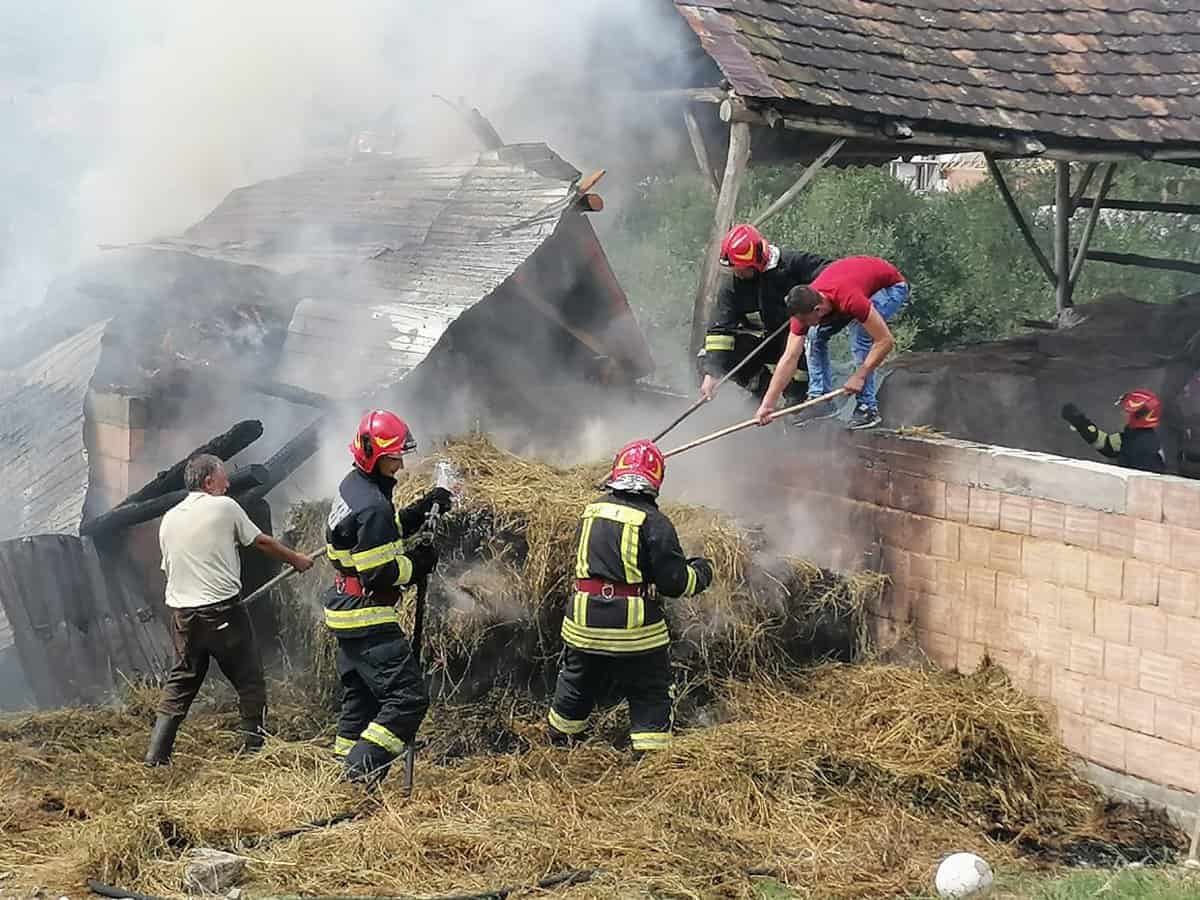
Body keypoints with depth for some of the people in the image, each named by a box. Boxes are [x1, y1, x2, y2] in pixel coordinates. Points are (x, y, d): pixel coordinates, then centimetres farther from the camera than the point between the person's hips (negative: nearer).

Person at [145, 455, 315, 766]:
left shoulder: (169, 519, 12)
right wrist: (296, 560, 21)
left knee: (180, 684, 11)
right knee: (250, 681, 7)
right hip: (223, 611, -6)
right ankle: (253, 748, 9)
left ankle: (155, 757, 6)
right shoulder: (224, 507, -3)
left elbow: (169, 567, 18)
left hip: (182, 613, 6)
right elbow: (262, 542, 6)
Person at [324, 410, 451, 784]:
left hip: (345, 613, 11)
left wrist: (422, 509, 10)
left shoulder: (353, 486, 9)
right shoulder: (373, 506, -23)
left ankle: (349, 771, 24)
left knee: (360, 696, 18)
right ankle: (362, 767, -12)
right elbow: (379, 573, -23)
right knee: (408, 696, -10)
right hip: (368, 618, -11)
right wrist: (417, 564, -9)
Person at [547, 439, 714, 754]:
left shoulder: (593, 511, 4)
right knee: (651, 698, 10)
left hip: (583, 621, 5)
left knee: (575, 690, 24)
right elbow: (675, 582, -12)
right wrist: (702, 571, 7)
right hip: (635, 629, -5)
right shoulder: (653, 522, -13)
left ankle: (558, 747, 41)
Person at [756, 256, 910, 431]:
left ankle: (868, 408, -19)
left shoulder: (850, 299, -43)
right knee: (816, 335, -7)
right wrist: (768, 404, -23)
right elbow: (789, 358, -20)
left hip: (890, 286, -6)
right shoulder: (804, 307, -23)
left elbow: (885, 340, -37)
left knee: (860, 336, -27)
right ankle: (819, 398, 2)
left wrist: (860, 376, -33)